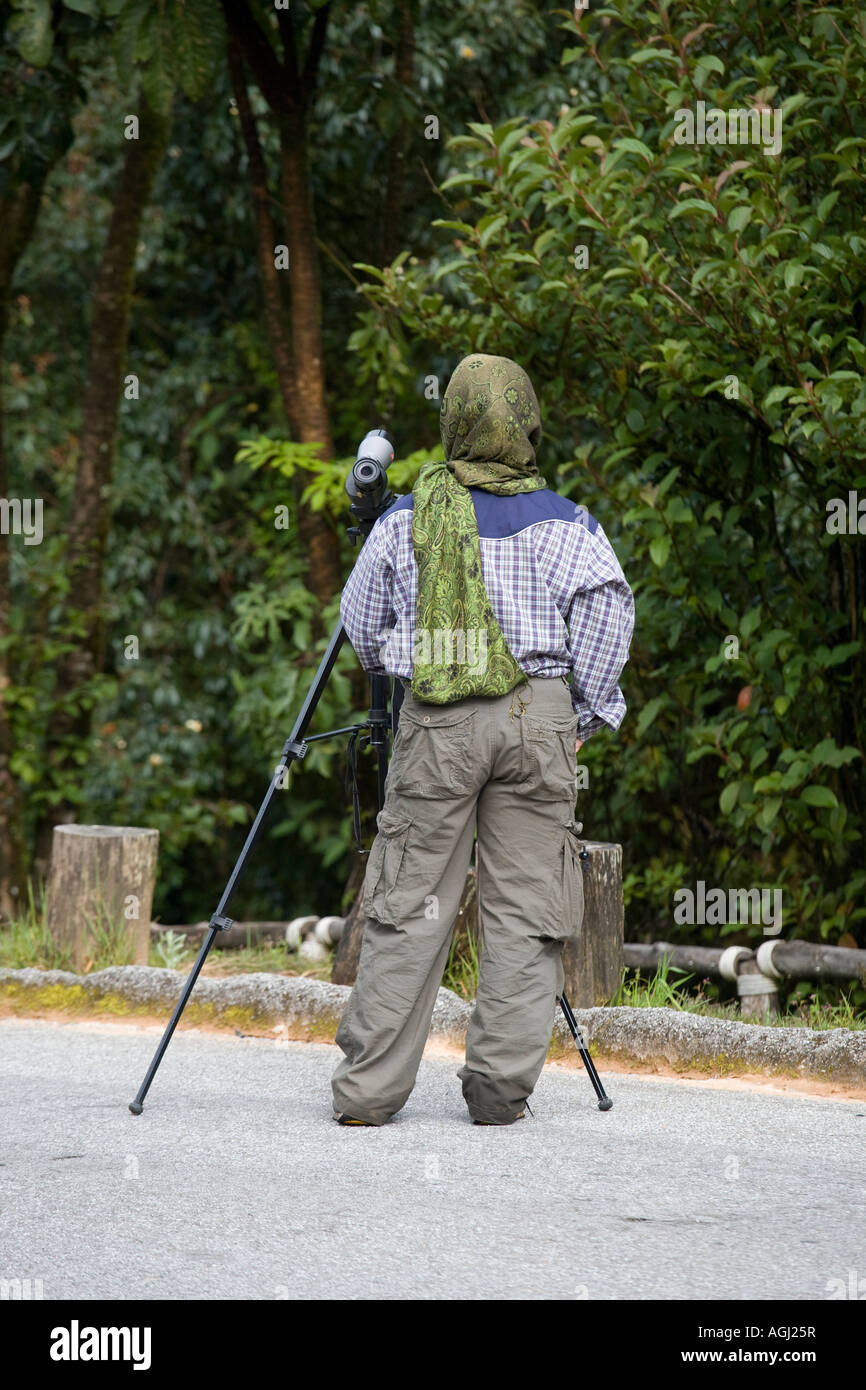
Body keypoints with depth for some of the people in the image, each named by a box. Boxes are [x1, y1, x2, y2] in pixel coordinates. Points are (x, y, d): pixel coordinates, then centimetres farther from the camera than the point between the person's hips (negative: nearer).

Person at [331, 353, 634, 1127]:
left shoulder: (406, 518, 8)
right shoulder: (558, 520, 2)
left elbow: (361, 626, 14)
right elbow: (608, 607, -9)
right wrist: (586, 714, 0)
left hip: (434, 720, 1)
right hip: (535, 713, -1)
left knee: (408, 906, 4)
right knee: (523, 906, 4)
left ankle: (368, 1090, 3)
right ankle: (501, 1086, 2)